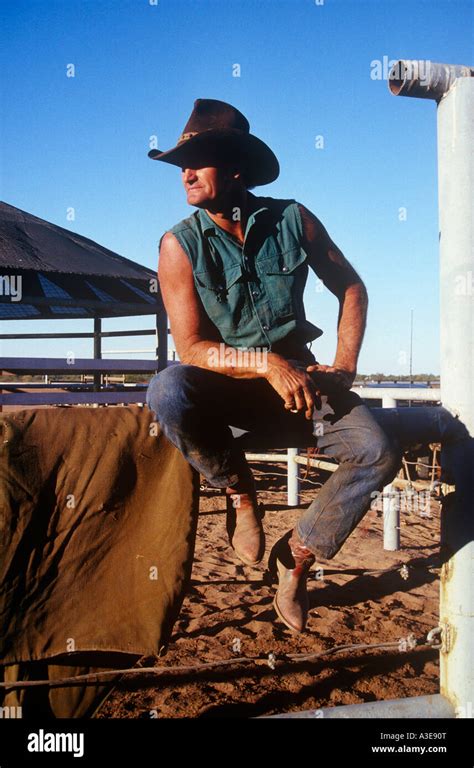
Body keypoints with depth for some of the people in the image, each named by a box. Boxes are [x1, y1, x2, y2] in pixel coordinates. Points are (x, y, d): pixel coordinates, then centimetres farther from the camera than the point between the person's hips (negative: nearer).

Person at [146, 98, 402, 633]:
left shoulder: (293, 221, -2)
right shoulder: (180, 245, -8)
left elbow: (351, 288, 9)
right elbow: (192, 349, -13)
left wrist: (343, 366, -5)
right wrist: (267, 363, -27)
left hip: (298, 376, 2)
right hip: (223, 385, -1)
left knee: (378, 453, -21)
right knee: (167, 393, -35)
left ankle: (297, 554, 2)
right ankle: (240, 492, -6)